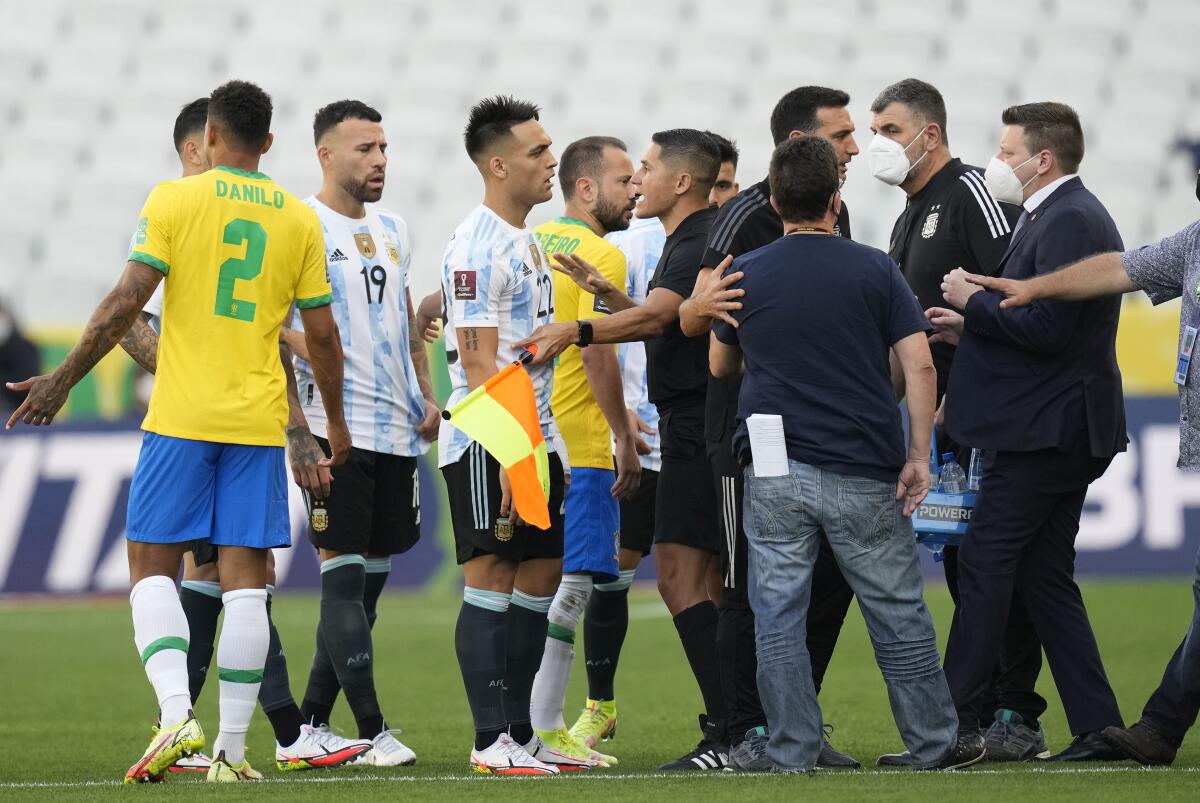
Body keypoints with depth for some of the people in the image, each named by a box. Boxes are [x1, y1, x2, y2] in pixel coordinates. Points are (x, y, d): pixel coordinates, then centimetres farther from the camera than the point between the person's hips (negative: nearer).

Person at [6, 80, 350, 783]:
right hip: (259, 422, 2)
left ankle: (177, 714, -15)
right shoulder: (299, 219, 7)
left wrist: (63, 380, -1)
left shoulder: (174, 200, -2)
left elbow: (127, 302, -8)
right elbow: (323, 333, 7)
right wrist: (336, 421, 20)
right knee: (245, 577, 3)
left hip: (182, 416, -2)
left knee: (152, 564, 5)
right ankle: (233, 747, 0)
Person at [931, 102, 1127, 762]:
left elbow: (1046, 329, -23)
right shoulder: (1066, 215, 17)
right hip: (1062, 428, 11)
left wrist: (974, 301, -11)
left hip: (1048, 429, -11)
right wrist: (971, 329, 11)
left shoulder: (1068, 221, -16)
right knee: (1043, 576, 10)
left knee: (984, 564, -7)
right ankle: (1096, 728, 9)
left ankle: (950, 725, -4)